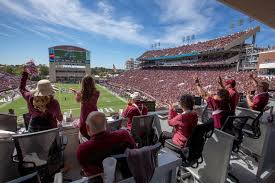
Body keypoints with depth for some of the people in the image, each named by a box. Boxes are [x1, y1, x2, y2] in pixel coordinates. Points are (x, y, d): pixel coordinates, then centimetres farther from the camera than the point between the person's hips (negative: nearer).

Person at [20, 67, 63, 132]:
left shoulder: (31, 98, -13)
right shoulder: (54, 103, -23)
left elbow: (21, 88, 10)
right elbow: (60, 118, -7)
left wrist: (25, 73, 13)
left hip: (33, 127, 4)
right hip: (49, 127, -4)